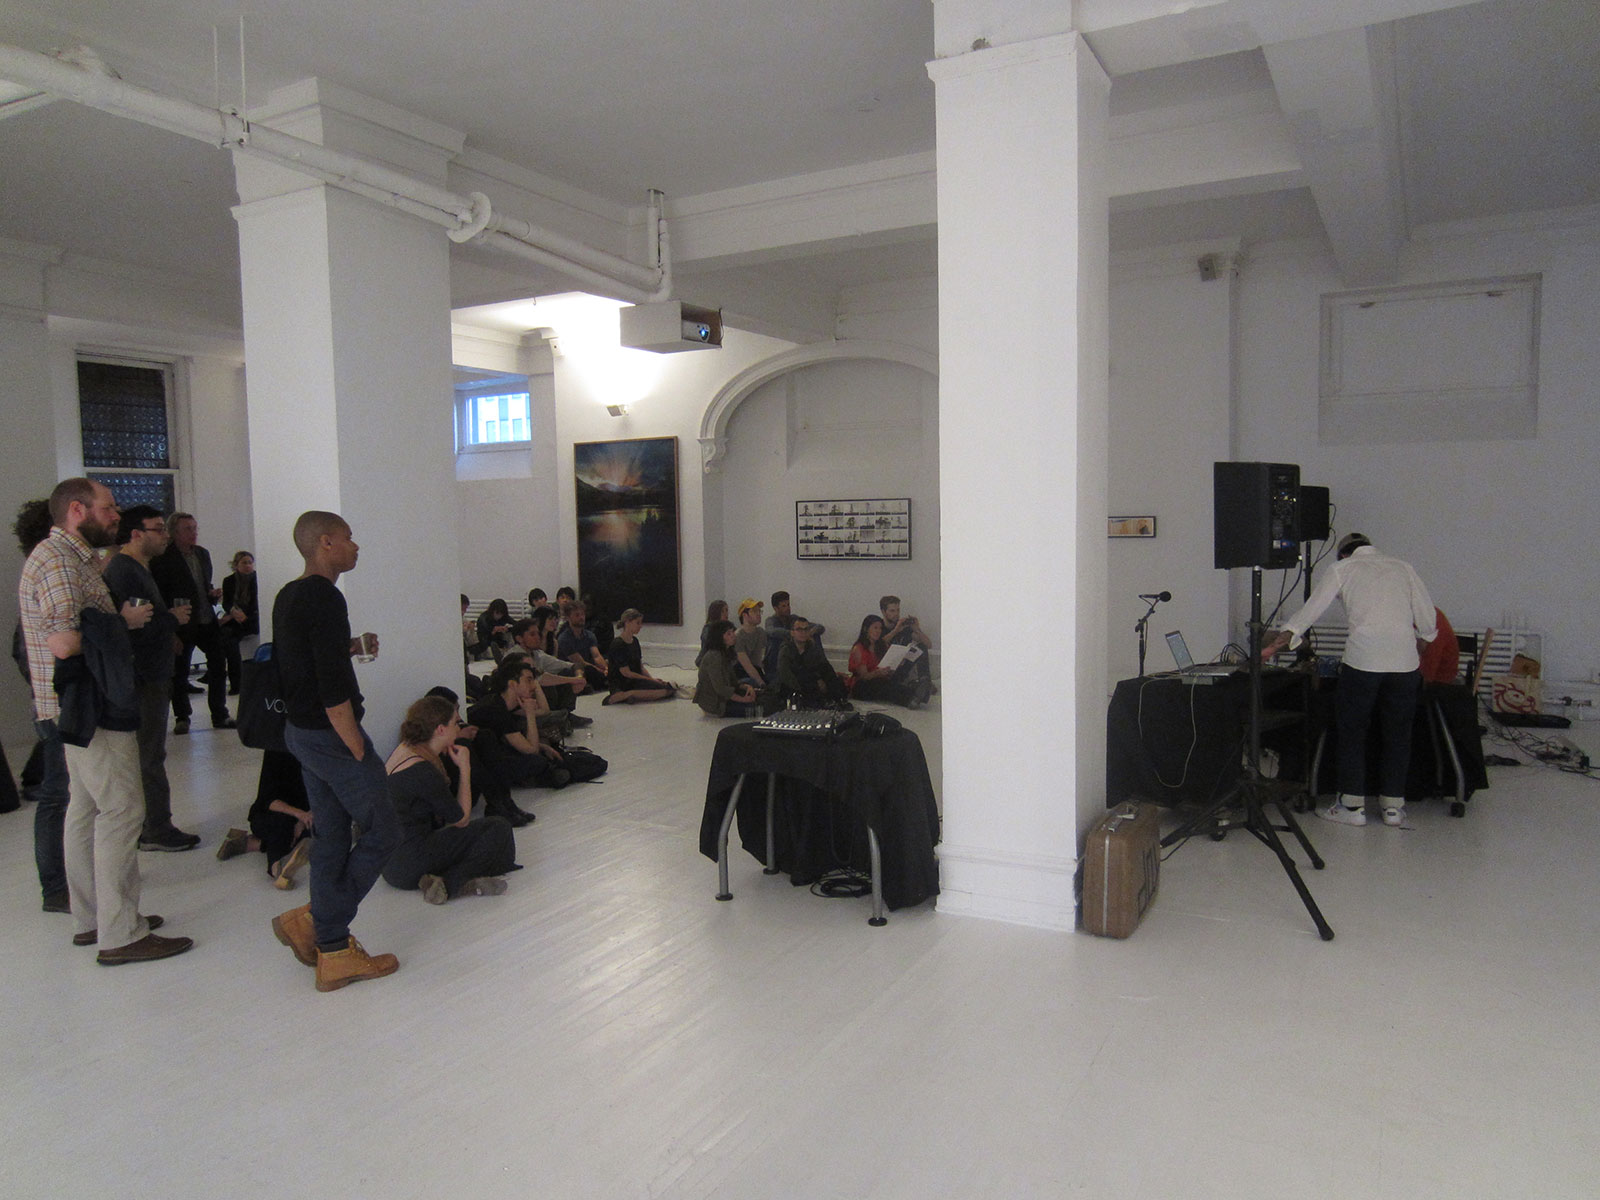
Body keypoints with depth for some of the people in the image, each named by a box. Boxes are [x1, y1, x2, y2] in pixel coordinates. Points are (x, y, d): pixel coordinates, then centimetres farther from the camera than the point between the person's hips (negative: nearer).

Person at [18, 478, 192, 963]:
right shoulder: (57, 560, -15)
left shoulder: (71, 558, 18)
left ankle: (91, 918, 25)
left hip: (83, 707, 11)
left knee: (86, 808, 15)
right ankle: (121, 935, -4)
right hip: (90, 707, -11)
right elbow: (64, 641, -24)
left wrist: (121, 619, 6)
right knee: (121, 809, -9)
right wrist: (123, 622, -12)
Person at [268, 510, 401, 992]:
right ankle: (313, 920, 7)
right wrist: (358, 750, -18)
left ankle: (332, 950, 17)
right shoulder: (324, 597, -18)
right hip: (331, 734, -10)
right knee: (381, 831, 2)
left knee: (331, 837, 13)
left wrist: (350, 646, 13)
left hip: (300, 731, 10)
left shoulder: (288, 596, 12)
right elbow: (333, 689, -23)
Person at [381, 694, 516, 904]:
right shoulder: (424, 771, -22)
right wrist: (464, 768, -5)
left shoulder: (406, 749, 6)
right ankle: (450, 883, -14)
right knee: (497, 829, -7)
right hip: (409, 867, -10)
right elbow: (461, 819, -10)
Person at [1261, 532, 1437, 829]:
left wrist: (1280, 641, 3)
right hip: (1405, 661, 3)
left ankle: (1352, 805, 11)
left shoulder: (1341, 568, 10)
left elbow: (1311, 609, 2)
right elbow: (1427, 619, 14)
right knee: (1397, 734, 13)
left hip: (1362, 659, -3)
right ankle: (1393, 805, 18)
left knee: (1352, 732, 8)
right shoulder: (1403, 568, 18)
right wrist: (1421, 637, 32)